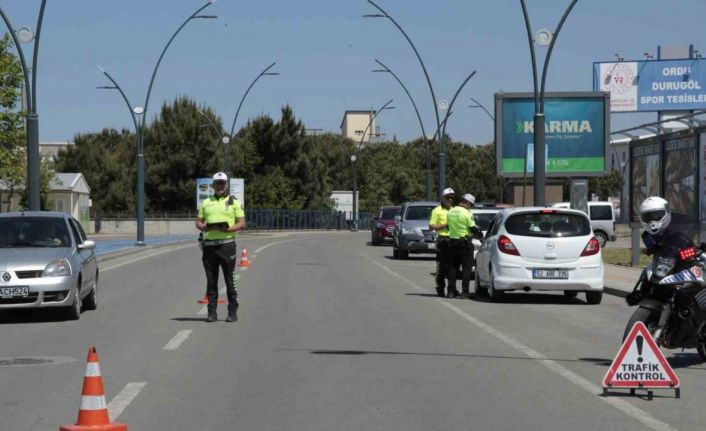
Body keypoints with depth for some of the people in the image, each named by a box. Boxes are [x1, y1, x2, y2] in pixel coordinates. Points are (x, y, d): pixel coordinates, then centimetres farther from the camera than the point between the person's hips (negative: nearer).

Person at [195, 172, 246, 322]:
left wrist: (228, 229, -18)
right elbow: (198, 222, 14)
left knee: (230, 280, -2)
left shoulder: (234, 202, 5)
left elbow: (242, 224, -1)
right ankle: (212, 312, 10)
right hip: (209, 244, 3)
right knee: (211, 280, 5)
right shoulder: (206, 203, 15)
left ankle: (233, 312, 3)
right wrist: (205, 227, -9)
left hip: (226, 243, -3)